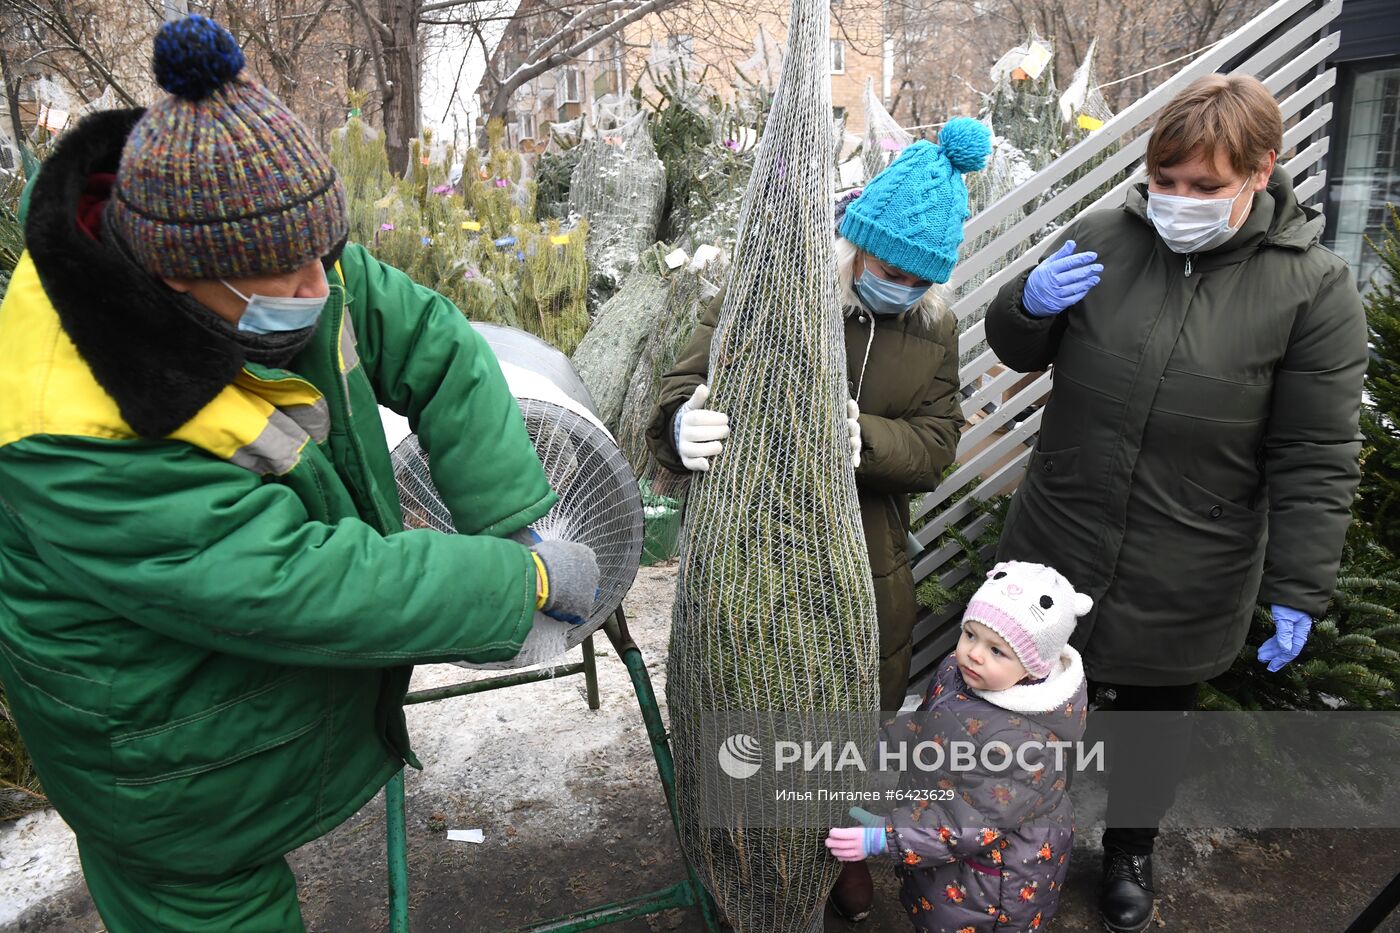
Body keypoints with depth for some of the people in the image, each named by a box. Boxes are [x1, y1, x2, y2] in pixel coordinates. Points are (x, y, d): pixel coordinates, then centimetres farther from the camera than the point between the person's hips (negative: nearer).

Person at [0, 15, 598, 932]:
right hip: (171, 746, -6)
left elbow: (433, 347, -12)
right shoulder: (81, 444, -37)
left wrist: (514, 520, -21)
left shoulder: (279, 256, -18)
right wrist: (528, 580, -31)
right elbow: (309, 588, -37)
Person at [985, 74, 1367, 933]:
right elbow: (1019, 352, 7)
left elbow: (1315, 461, -9)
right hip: (1057, 553, 2)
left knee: (1156, 719, 22)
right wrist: (1029, 306, -16)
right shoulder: (1102, 238, -5)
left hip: (1187, 585, -2)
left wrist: (1298, 591, -10)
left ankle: (1132, 848, 50)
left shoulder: (1314, 287, -11)